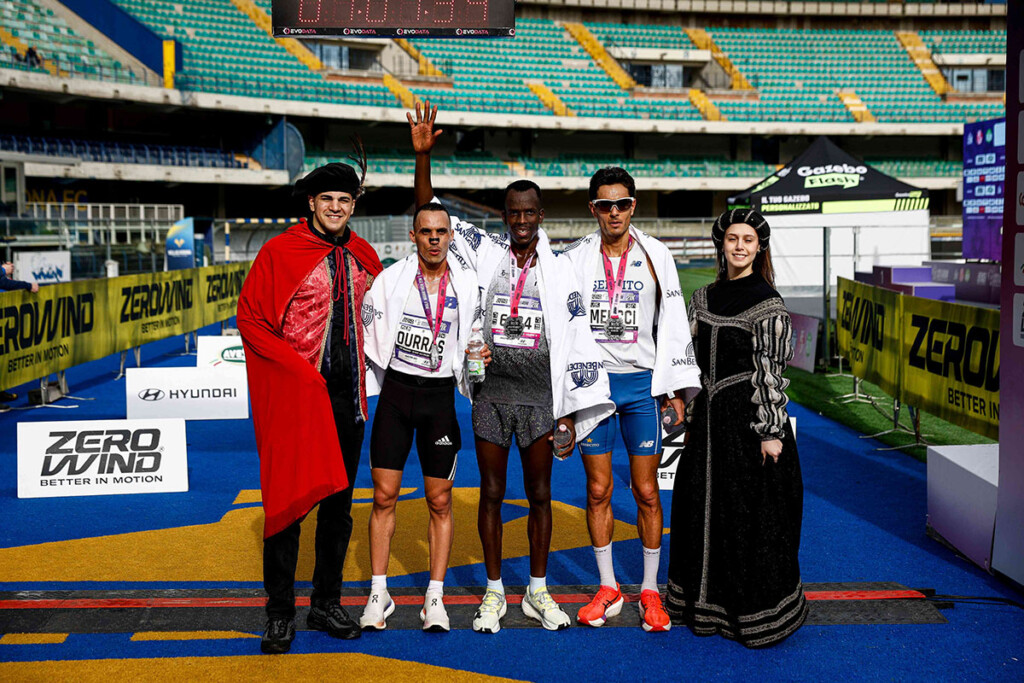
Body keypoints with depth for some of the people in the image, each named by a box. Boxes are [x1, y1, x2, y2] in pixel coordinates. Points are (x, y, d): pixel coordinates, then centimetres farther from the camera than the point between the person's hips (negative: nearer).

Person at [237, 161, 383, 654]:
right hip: (294, 395, -5)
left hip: (346, 397, 5)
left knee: (339, 501, 11)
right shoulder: (280, 252, -5)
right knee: (288, 501, -1)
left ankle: (326, 604, 25)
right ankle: (279, 614, 12)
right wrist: (297, 368, -13)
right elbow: (249, 318, -6)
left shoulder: (363, 257, 10)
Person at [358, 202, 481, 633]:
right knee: (384, 496, 1)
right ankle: (379, 594, 13)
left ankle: (435, 598, 13)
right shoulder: (391, 279, -2)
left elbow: (473, 339, 14)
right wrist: (389, 384, 3)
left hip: (441, 395, 0)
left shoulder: (467, 283, 1)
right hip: (396, 391, 0)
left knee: (440, 502, 4)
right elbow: (370, 337, 6)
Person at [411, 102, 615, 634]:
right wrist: (422, 155, -11)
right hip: (491, 395, 0)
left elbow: (575, 344, 3)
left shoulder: (559, 272, 2)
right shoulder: (485, 254, 3)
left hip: (539, 397, 0)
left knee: (539, 494, 8)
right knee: (492, 493, 7)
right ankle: (494, 593, 21)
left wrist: (570, 413, 0)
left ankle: (537, 593, 23)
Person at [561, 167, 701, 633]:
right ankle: (608, 590, 20)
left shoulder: (656, 256, 3)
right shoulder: (576, 258, 3)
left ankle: (650, 592, 16)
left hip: (642, 383, 0)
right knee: (598, 491, 5)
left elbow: (673, 325, 5)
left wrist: (676, 388, 1)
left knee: (646, 492, 2)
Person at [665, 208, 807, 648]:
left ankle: (759, 613, 17)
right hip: (711, 416, 7)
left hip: (750, 418, -7)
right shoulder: (704, 299, 10)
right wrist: (692, 418, 15)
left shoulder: (767, 303, -9)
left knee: (751, 513, 1)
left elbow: (770, 372, -12)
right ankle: (709, 602, 31)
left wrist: (771, 432, -14)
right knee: (701, 506, 13)